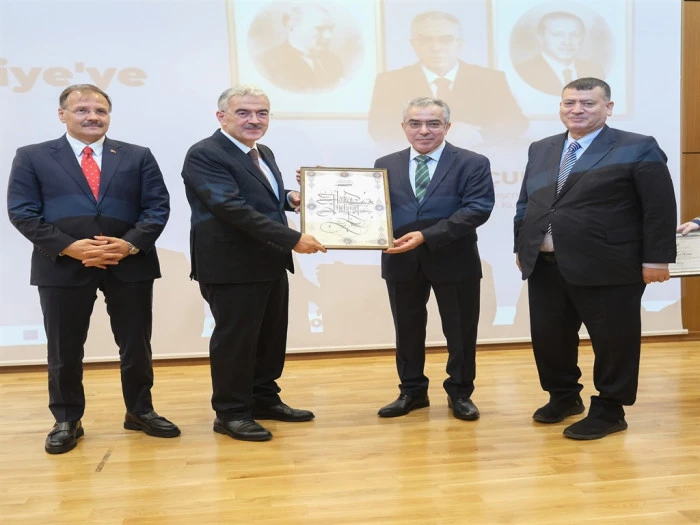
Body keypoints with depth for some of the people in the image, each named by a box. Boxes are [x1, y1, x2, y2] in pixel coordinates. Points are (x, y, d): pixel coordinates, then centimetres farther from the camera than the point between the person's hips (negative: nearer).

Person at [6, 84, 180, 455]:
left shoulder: (138, 156, 9)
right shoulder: (32, 157, 5)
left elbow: (157, 206, 3)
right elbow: (22, 212, -2)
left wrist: (130, 244, -13)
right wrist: (70, 247, -15)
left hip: (130, 264, 1)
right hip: (63, 266, -1)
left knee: (136, 345, 9)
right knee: (64, 350, 8)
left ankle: (140, 411, 27)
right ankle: (67, 420, 25)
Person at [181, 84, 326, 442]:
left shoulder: (263, 154, 14)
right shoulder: (204, 155, -14)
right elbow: (234, 208, -24)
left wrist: (289, 198, 2)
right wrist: (293, 239, -25)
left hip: (270, 263, 9)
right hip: (231, 266, -9)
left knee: (271, 335, 15)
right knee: (234, 338, 1)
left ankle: (264, 399, 31)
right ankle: (231, 412, 16)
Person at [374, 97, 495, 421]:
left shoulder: (472, 163, -3)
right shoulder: (386, 165, 9)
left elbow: (478, 209, -15)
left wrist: (427, 235, -23)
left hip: (454, 260, -2)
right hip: (402, 261, 3)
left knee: (460, 331, 9)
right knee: (407, 329, 13)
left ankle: (460, 393, 27)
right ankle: (412, 391, 30)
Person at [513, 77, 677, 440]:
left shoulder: (638, 149, -3)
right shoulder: (540, 150, 14)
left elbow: (660, 209, -6)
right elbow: (525, 204, 17)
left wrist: (656, 258, -10)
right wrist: (521, 247, 13)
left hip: (608, 267, -5)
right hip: (545, 265, 5)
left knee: (613, 339, 5)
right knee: (548, 337, 12)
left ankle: (609, 410, 20)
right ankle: (563, 396, 32)